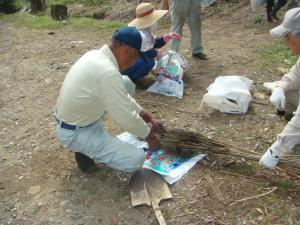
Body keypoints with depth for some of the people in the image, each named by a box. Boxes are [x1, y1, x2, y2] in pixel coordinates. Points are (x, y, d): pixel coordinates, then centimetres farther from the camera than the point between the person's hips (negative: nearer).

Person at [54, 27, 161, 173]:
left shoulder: (96, 55, -1)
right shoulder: (107, 72, -31)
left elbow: (122, 96, 10)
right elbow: (127, 119, -24)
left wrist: (148, 117, 10)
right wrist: (148, 134, -4)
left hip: (73, 118, 9)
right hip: (74, 133, -9)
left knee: (127, 84, 8)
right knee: (136, 159, -15)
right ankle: (85, 150, 4)